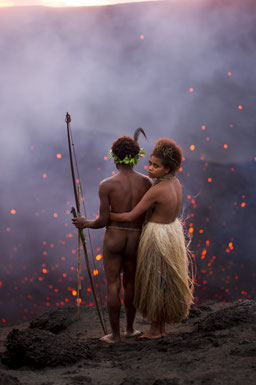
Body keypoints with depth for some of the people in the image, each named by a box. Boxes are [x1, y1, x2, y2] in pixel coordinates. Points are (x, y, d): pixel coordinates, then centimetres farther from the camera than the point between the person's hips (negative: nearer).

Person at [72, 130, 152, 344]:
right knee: (130, 283, 19)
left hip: (113, 238, -2)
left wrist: (86, 223, 9)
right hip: (135, 241, 2)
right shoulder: (147, 182, -6)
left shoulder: (106, 185, -13)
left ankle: (115, 334, 12)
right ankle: (130, 328, 30)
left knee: (113, 285, 7)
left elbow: (103, 221, -12)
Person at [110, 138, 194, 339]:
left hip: (157, 239, -8)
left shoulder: (156, 190, -27)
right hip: (173, 232, 8)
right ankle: (162, 327, 29)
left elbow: (131, 217, -24)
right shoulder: (175, 182, -2)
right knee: (165, 282, 18)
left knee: (154, 283, 8)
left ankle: (155, 329, 22)